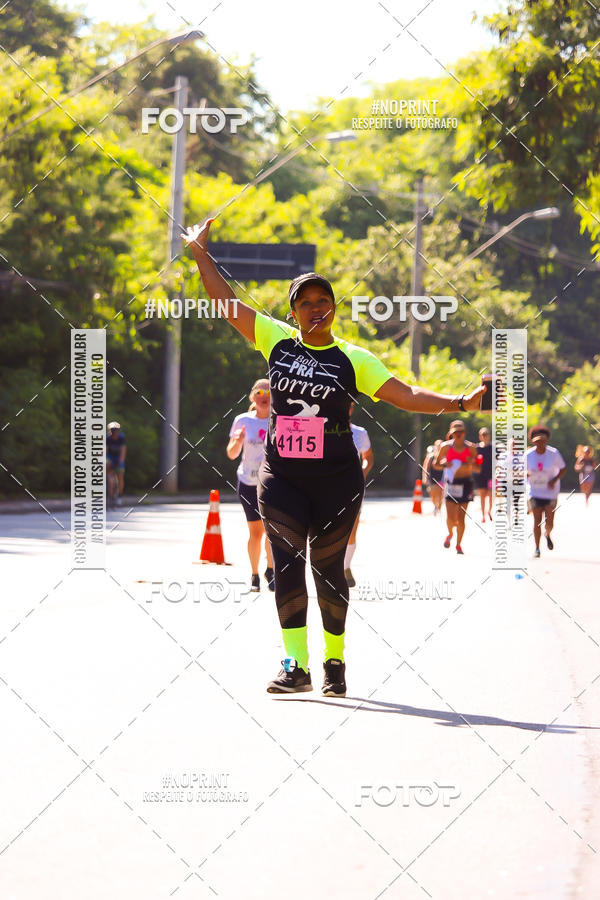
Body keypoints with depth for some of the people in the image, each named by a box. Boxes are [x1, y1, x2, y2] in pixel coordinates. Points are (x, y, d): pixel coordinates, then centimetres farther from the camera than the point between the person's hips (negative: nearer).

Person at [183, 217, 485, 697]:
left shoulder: (353, 359, 1)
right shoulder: (277, 341, 5)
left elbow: (406, 395, -2)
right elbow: (227, 304, 10)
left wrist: (459, 403, -11)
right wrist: (201, 254, 9)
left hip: (336, 478, -1)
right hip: (281, 477, 1)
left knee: (329, 569, 6)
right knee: (287, 567, -9)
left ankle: (334, 661, 20)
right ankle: (296, 665, -13)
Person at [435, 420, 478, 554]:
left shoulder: (471, 448, 4)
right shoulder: (446, 446, 1)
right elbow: (436, 463, 9)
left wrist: (471, 464, -15)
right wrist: (444, 464, -12)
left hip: (466, 483, 1)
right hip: (451, 482, -1)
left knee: (461, 517, 1)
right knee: (451, 516, -10)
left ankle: (459, 544, 16)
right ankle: (450, 534, 22)